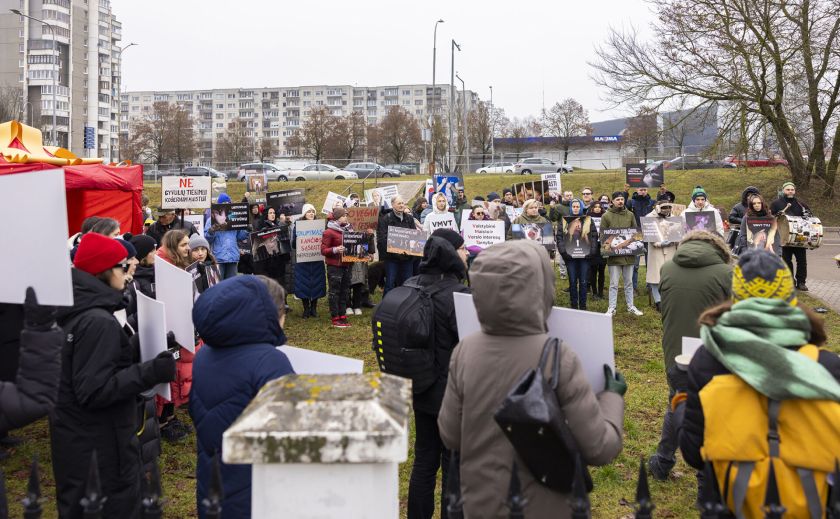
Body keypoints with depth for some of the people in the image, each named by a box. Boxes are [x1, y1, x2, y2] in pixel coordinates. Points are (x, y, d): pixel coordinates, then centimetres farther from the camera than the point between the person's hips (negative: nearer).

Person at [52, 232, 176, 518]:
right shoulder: (98, 321, -24)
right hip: (98, 446, -10)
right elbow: (94, 391, -27)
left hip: (80, 438, 10)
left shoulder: (76, 312, 6)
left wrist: (148, 350, 12)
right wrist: (151, 372, -26)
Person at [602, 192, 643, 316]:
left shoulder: (630, 215, 7)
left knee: (629, 282, 13)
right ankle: (612, 308, 9)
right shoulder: (606, 216, -3)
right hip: (614, 254, -3)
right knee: (614, 284, 2)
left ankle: (630, 306, 23)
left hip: (629, 253, 3)